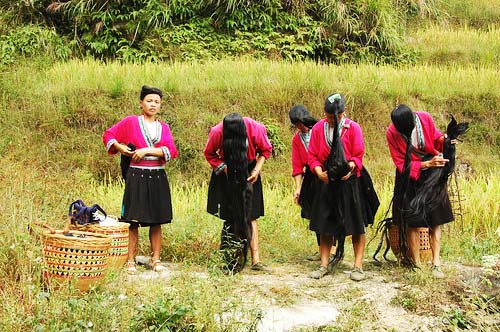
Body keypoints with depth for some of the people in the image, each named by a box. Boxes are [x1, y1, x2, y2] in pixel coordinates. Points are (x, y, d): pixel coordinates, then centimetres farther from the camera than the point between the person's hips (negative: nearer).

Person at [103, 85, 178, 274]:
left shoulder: (164, 127, 11)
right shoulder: (130, 122, 2)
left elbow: (172, 151, -4)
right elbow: (108, 135, 8)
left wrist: (147, 151, -13)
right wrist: (120, 148, -5)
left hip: (158, 178, 4)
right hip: (137, 177, -3)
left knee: (157, 221, 7)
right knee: (133, 221, -3)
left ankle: (156, 260, 15)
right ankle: (131, 261, 3)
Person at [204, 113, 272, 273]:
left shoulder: (255, 129, -22)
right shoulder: (218, 132, -23)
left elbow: (266, 150, -3)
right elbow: (209, 153, -4)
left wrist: (257, 170, -13)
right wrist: (224, 168, -16)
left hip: (248, 174, 1)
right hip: (227, 174, -1)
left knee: (250, 217, -1)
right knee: (230, 217, -5)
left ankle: (256, 260, -2)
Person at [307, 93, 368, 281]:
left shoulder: (353, 128, -4)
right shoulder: (318, 129, 3)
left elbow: (358, 156, -4)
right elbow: (312, 156, 4)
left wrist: (351, 167, -24)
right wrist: (319, 172, -14)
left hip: (350, 182, -2)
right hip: (326, 182, 2)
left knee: (356, 225, -1)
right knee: (325, 225, 7)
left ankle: (358, 266, 7)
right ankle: (324, 265, 15)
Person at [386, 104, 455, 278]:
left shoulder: (425, 118, -15)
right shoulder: (392, 133, -20)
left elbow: (435, 138, 3)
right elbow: (402, 164, -17)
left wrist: (443, 140, -20)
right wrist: (426, 164, -27)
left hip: (432, 174, 2)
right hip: (410, 178, -2)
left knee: (435, 219, 1)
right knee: (412, 222, 2)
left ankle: (436, 263, 4)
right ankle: (417, 264, 11)